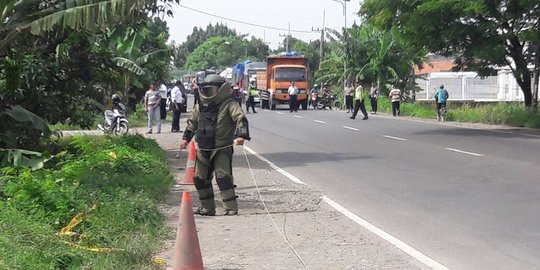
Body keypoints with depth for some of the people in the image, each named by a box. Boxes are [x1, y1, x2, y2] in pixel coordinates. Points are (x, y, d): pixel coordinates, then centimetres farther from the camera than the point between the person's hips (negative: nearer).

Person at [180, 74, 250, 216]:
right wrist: (186, 138, 19)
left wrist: (241, 135, -33)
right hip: (203, 149, 7)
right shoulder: (200, 106, 11)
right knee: (200, 178, 11)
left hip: (222, 149, -7)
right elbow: (192, 122, 23)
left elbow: (241, 119, -18)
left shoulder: (229, 105, -7)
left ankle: (231, 208, -7)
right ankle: (207, 207, 23)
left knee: (223, 178, -13)